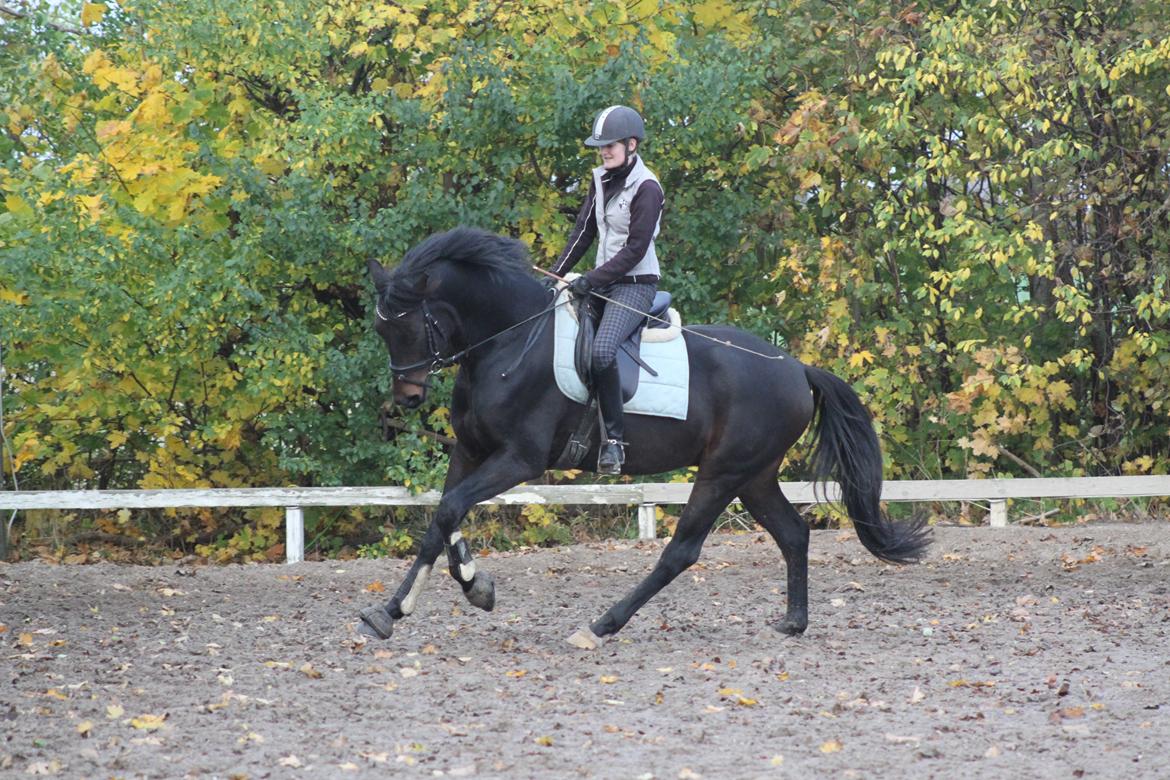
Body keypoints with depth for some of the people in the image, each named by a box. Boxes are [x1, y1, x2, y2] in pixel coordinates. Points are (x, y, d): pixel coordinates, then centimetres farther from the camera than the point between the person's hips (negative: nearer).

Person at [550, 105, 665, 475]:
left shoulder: (646, 188, -14)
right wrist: (557, 273, 4)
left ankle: (615, 437, -23)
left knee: (601, 351, -31)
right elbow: (583, 231, 14)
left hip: (635, 284, -9)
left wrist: (591, 279, -21)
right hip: (603, 281, 9)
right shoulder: (602, 179, 10)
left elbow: (635, 249, -18)